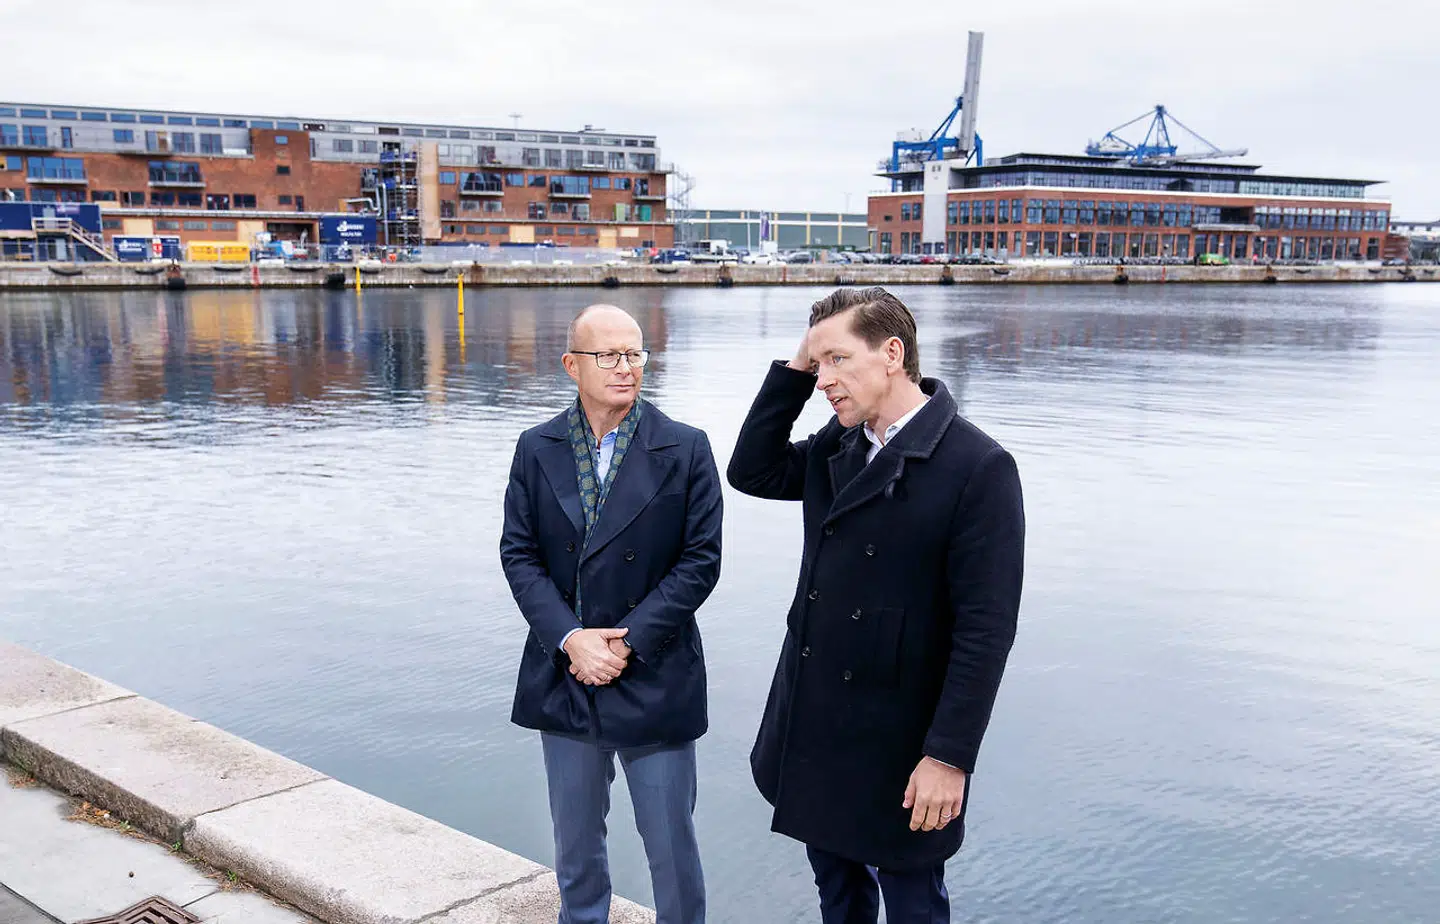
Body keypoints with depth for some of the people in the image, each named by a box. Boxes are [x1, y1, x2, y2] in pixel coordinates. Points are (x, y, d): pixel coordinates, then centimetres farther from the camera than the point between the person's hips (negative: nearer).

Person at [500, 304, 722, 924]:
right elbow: (519, 553, -1)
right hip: (564, 678, 3)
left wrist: (628, 642, -15)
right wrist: (569, 638, -14)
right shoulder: (536, 450, 2)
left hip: (655, 682, -3)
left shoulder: (685, 450, -6)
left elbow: (700, 561, -9)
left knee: (671, 844, 7)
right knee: (575, 843, 18)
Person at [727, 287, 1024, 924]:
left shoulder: (979, 467, -19)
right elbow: (752, 472, 8)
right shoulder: (837, 448, 4)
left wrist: (949, 756, -21)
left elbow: (985, 629, -20)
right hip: (813, 728, 7)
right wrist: (794, 369, -2)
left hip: (898, 745, -6)